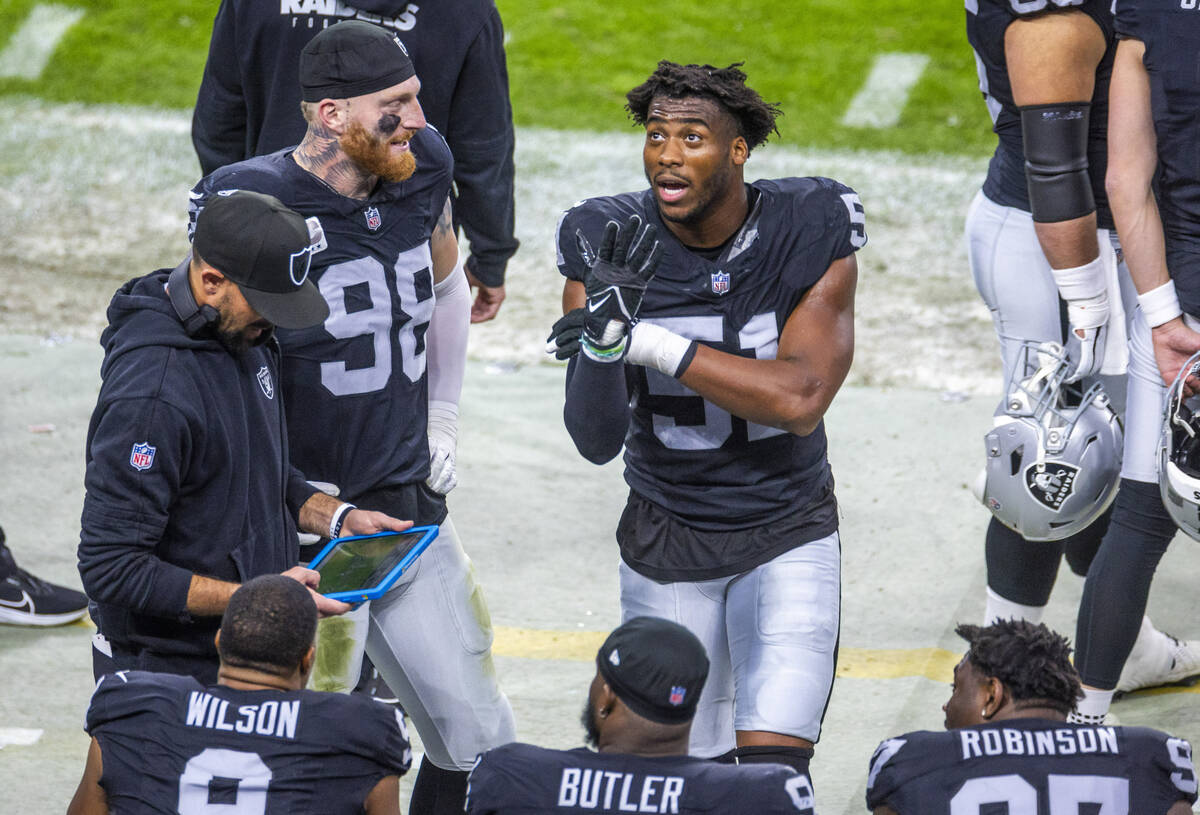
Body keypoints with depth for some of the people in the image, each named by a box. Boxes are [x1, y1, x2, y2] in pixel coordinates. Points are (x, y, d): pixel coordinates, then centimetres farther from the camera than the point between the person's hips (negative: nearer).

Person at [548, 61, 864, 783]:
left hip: (787, 539, -1)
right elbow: (596, 441, -19)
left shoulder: (808, 232, -15)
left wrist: (652, 344, -31)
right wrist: (605, 335, -38)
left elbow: (800, 400, -26)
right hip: (667, 542, 1)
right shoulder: (610, 247, -14)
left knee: (771, 770, -17)